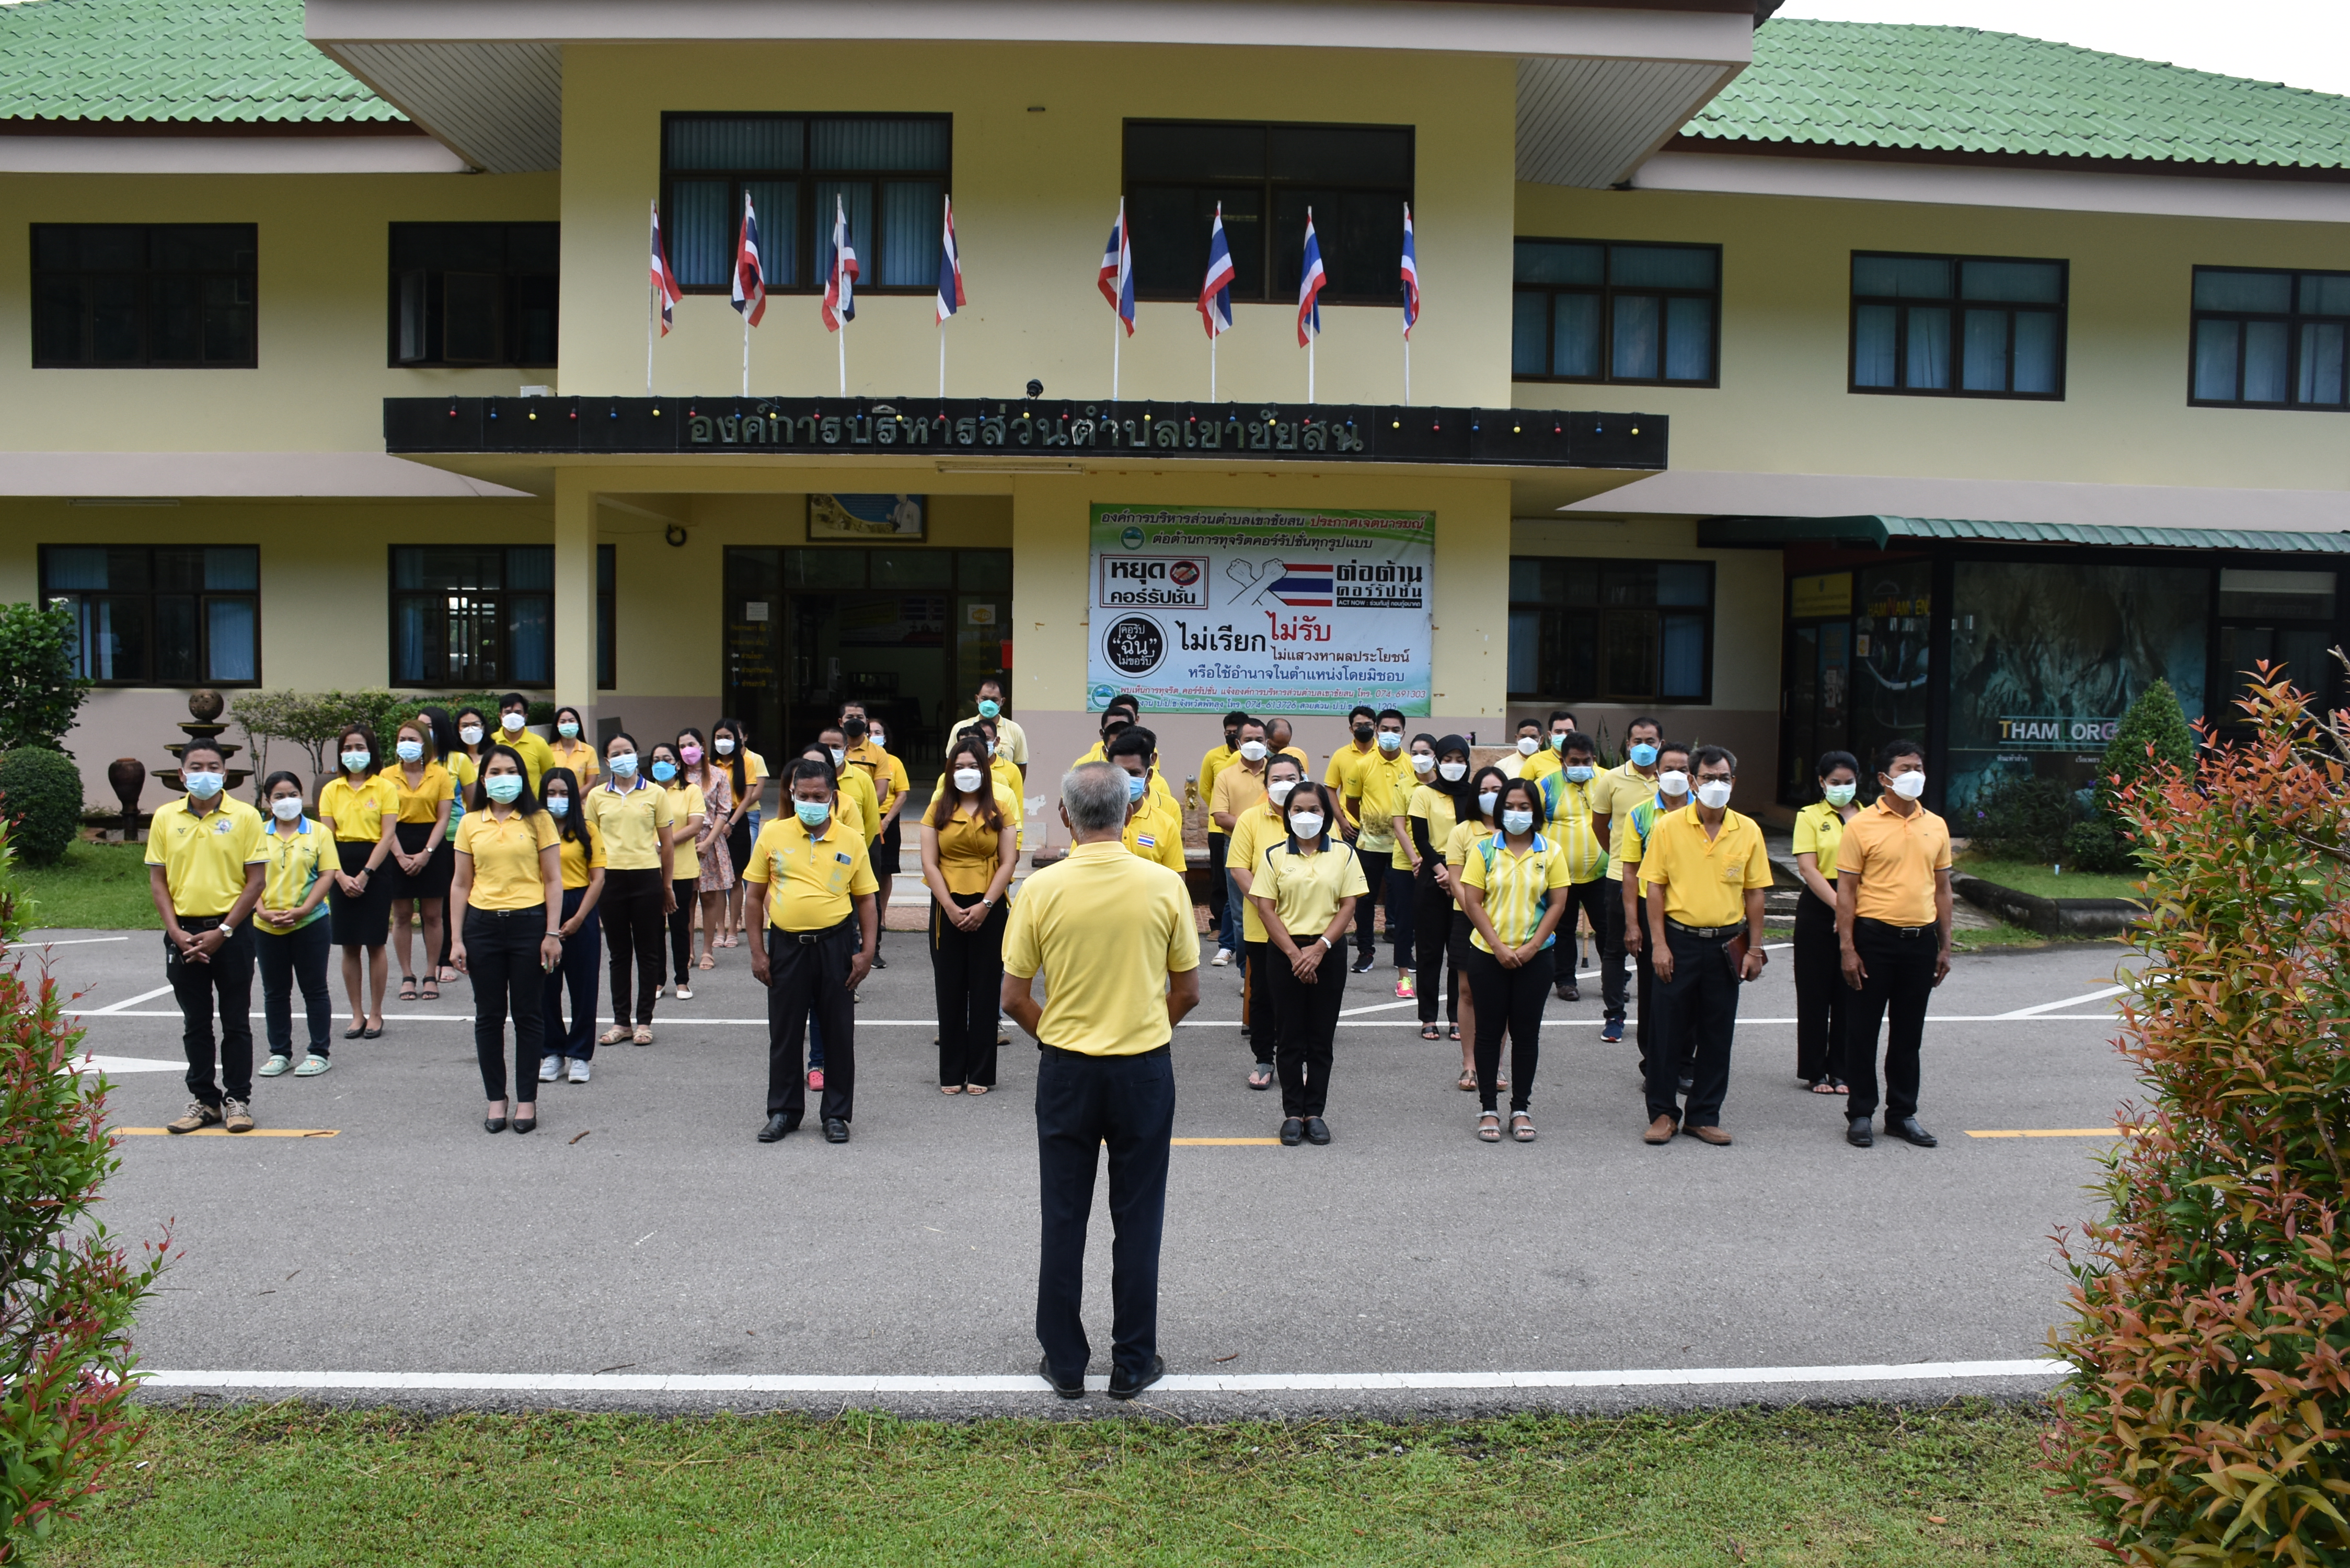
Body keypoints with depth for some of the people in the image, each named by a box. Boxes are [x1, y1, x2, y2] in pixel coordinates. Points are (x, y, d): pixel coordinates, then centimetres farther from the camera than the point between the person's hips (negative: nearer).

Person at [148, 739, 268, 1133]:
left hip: (231, 931, -3)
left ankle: (238, 1100, 14)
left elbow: (256, 880, -5)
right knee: (195, 1023, 10)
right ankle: (204, 1100, 20)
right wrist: (176, 931, -6)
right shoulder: (165, 818, 5)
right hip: (183, 933, 3)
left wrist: (223, 931, -11)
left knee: (236, 1022, 4)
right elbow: (157, 880, 6)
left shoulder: (244, 816, -3)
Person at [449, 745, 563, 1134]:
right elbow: (461, 884, 8)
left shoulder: (538, 820, 0)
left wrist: (553, 934, -7)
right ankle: (495, 1098, 19)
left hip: (529, 923, -2)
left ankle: (527, 1099, 14)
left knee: (528, 1015, 4)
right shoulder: (470, 824, 7)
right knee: (489, 1016, 8)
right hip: (483, 926, 2)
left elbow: (554, 880, 0)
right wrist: (457, 939, 3)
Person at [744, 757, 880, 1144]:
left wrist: (867, 951, -4)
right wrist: (757, 951, 2)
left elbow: (865, 900, 5)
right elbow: (755, 895, 6)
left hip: (835, 944, 0)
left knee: (838, 1032, 6)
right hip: (786, 945, 1)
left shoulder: (852, 841, 1)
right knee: (784, 1031, 9)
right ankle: (783, 1111, 24)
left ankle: (837, 1114, 19)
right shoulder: (772, 835, 1)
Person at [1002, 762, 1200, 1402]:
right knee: (1137, 1221, 11)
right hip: (1145, 1069, 0)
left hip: (1066, 1069, 0)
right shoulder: (1165, 886, -9)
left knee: (1064, 1219, 12)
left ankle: (1065, 1363, 21)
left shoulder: (1041, 889, -11)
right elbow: (1187, 993, 0)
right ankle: (1134, 1363, 19)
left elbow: (1015, 998, -5)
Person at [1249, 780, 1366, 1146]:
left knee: (1322, 1037, 5)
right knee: (1290, 1036, 4)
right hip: (1285, 952, 0)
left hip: (1329, 952, 0)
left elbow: (1348, 905, -2)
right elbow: (1266, 908, -3)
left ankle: (1315, 1112, 14)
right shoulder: (1274, 855, 1)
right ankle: (1293, 1113, 12)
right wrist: (1294, 953, -11)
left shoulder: (1344, 853, 2)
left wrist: (1319, 948, -12)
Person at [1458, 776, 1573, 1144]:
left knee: (1526, 1032, 6)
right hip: (1488, 954, 0)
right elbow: (1472, 902, -5)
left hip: (1535, 957, 1)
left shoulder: (1551, 851, 1)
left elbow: (1558, 904, -1)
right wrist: (1499, 947, -12)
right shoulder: (1484, 849, -1)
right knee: (1489, 1031, 5)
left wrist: (1530, 948, -9)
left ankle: (1521, 1109, 16)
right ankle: (1488, 1109, 12)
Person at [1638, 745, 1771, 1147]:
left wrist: (1754, 949, 3)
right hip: (1679, 940, -2)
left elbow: (1754, 893, 6)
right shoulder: (1668, 827, -3)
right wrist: (1659, 944, -8)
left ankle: (1703, 1116, 19)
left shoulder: (1748, 831, 3)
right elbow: (1654, 887, -3)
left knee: (1717, 1034, 8)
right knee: (1668, 1028, 3)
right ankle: (1663, 1113, 15)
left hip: (1726, 943, 2)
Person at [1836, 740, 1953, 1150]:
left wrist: (1944, 946, 10)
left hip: (1920, 938, 4)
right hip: (1875, 936, -4)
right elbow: (1846, 891, -6)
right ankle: (1860, 1114, 14)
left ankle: (1902, 1113, 23)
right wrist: (1848, 948, -10)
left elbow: (1942, 889, 14)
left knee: (1909, 1032, 12)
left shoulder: (1935, 826, 8)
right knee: (1863, 1029, 4)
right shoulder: (1861, 826, -6)